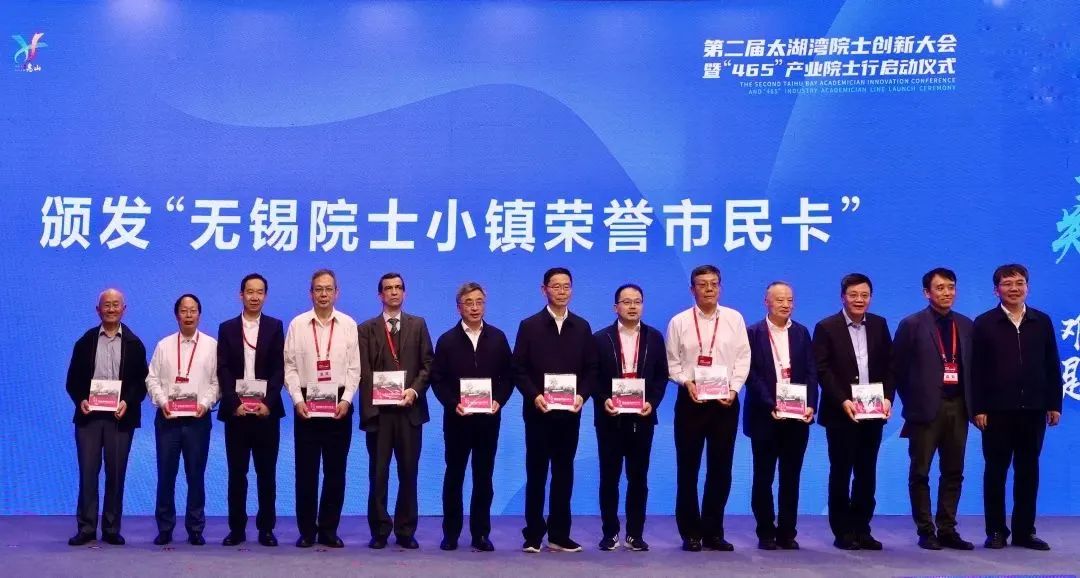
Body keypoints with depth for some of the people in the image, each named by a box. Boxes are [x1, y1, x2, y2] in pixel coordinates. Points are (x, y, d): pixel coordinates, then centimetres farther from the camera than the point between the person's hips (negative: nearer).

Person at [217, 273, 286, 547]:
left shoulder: (275, 327, 6)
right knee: (237, 473, 4)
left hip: (266, 410, 0)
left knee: (267, 472, 4)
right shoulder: (227, 328, 8)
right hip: (236, 411, 1)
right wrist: (234, 404, -11)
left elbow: (279, 369, -1)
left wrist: (267, 403, -12)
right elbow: (223, 371, 1)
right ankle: (237, 529, 10)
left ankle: (266, 528, 10)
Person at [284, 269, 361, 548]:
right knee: (306, 469, 3)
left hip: (339, 404, 1)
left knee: (336, 469, 5)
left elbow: (354, 368, 2)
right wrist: (297, 399, -9)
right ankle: (307, 530, 13)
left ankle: (328, 530, 14)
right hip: (306, 403, 0)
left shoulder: (348, 325, 2)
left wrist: (346, 400, -8)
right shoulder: (297, 324, 2)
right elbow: (290, 366, 1)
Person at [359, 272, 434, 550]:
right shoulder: (367, 328, 7)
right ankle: (379, 531, 11)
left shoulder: (418, 325, 11)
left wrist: (414, 390, -11)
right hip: (378, 409, -1)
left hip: (410, 409, 1)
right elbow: (364, 370, 0)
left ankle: (406, 531, 13)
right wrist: (376, 401, -12)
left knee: (409, 473, 5)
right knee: (378, 474, 2)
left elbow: (427, 364, 5)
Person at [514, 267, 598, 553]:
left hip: (570, 412, 2)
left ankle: (559, 535, 13)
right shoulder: (529, 326, 2)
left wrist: (582, 395, -10)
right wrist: (534, 395, -16)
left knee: (564, 472, 7)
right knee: (536, 473, 3)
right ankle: (533, 535, 8)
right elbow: (518, 369, -2)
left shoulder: (582, 327, 9)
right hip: (538, 411, -2)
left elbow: (591, 369, 7)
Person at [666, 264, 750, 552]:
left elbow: (742, 357, 2)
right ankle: (690, 532, 13)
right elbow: (672, 362, 3)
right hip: (690, 401, -1)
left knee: (721, 469, 5)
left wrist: (734, 388, -9)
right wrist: (686, 381, -13)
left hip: (725, 401, 1)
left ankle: (713, 532, 16)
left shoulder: (734, 319, 4)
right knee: (688, 468, 3)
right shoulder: (679, 322, 2)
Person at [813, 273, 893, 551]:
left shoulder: (879, 325, 9)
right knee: (841, 472, 3)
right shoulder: (826, 327, -4)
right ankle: (842, 531, 10)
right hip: (840, 413, -4)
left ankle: (862, 529, 15)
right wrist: (843, 402, -17)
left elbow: (889, 366, 8)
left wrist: (887, 398, -6)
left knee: (867, 473, 7)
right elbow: (823, 371, -9)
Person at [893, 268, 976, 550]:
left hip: (957, 407, 4)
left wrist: (971, 402, 5)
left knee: (953, 472, 7)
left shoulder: (966, 325, 11)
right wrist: (912, 401, -1)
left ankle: (947, 530, 15)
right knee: (920, 472, 1)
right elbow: (898, 368, -1)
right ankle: (926, 532, 9)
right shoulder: (912, 324, -3)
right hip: (926, 408, -4)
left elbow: (972, 365, 13)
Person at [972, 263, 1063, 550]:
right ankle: (996, 531, 11)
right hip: (997, 410, -2)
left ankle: (1024, 530, 15)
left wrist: (1054, 404, 3)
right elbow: (976, 370, -3)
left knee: (1028, 471, 7)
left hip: (1033, 409, 2)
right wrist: (978, 408, -9)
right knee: (996, 471, 4)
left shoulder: (1042, 321, 8)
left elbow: (1052, 366, 8)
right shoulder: (984, 323, 0)